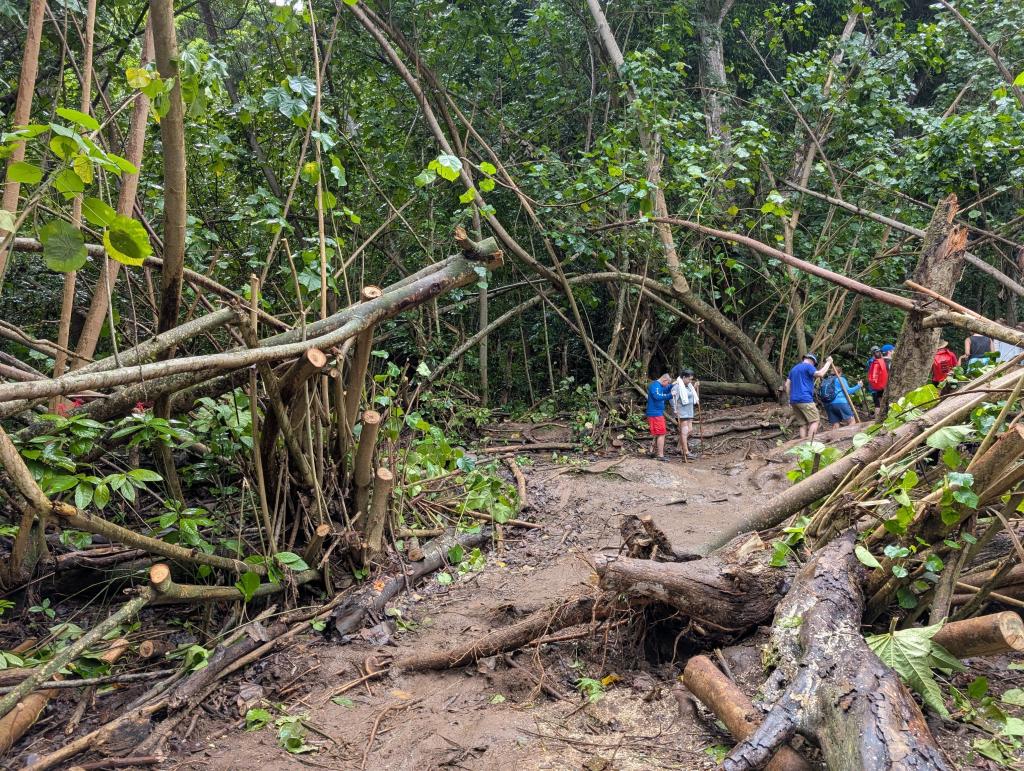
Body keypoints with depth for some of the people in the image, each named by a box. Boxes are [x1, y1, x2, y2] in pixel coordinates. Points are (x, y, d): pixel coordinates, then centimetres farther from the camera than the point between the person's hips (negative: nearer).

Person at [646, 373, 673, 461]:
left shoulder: (659, 386, 16)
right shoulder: (655, 385, -16)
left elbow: (665, 391, 33)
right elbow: (657, 396, -31)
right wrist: (670, 395, -33)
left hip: (658, 414, 11)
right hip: (655, 414, -11)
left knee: (658, 435, 17)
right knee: (661, 435, -10)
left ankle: (657, 453, 26)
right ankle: (660, 455, -11)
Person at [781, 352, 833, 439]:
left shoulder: (794, 368, 22)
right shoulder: (808, 366, -1)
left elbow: (787, 385, 19)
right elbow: (819, 374, -18)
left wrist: (790, 398, 22)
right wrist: (828, 363, -8)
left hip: (794, 400, 8)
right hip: (805, 399, -8)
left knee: (803, 424, 8)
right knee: (814, 421, -2)